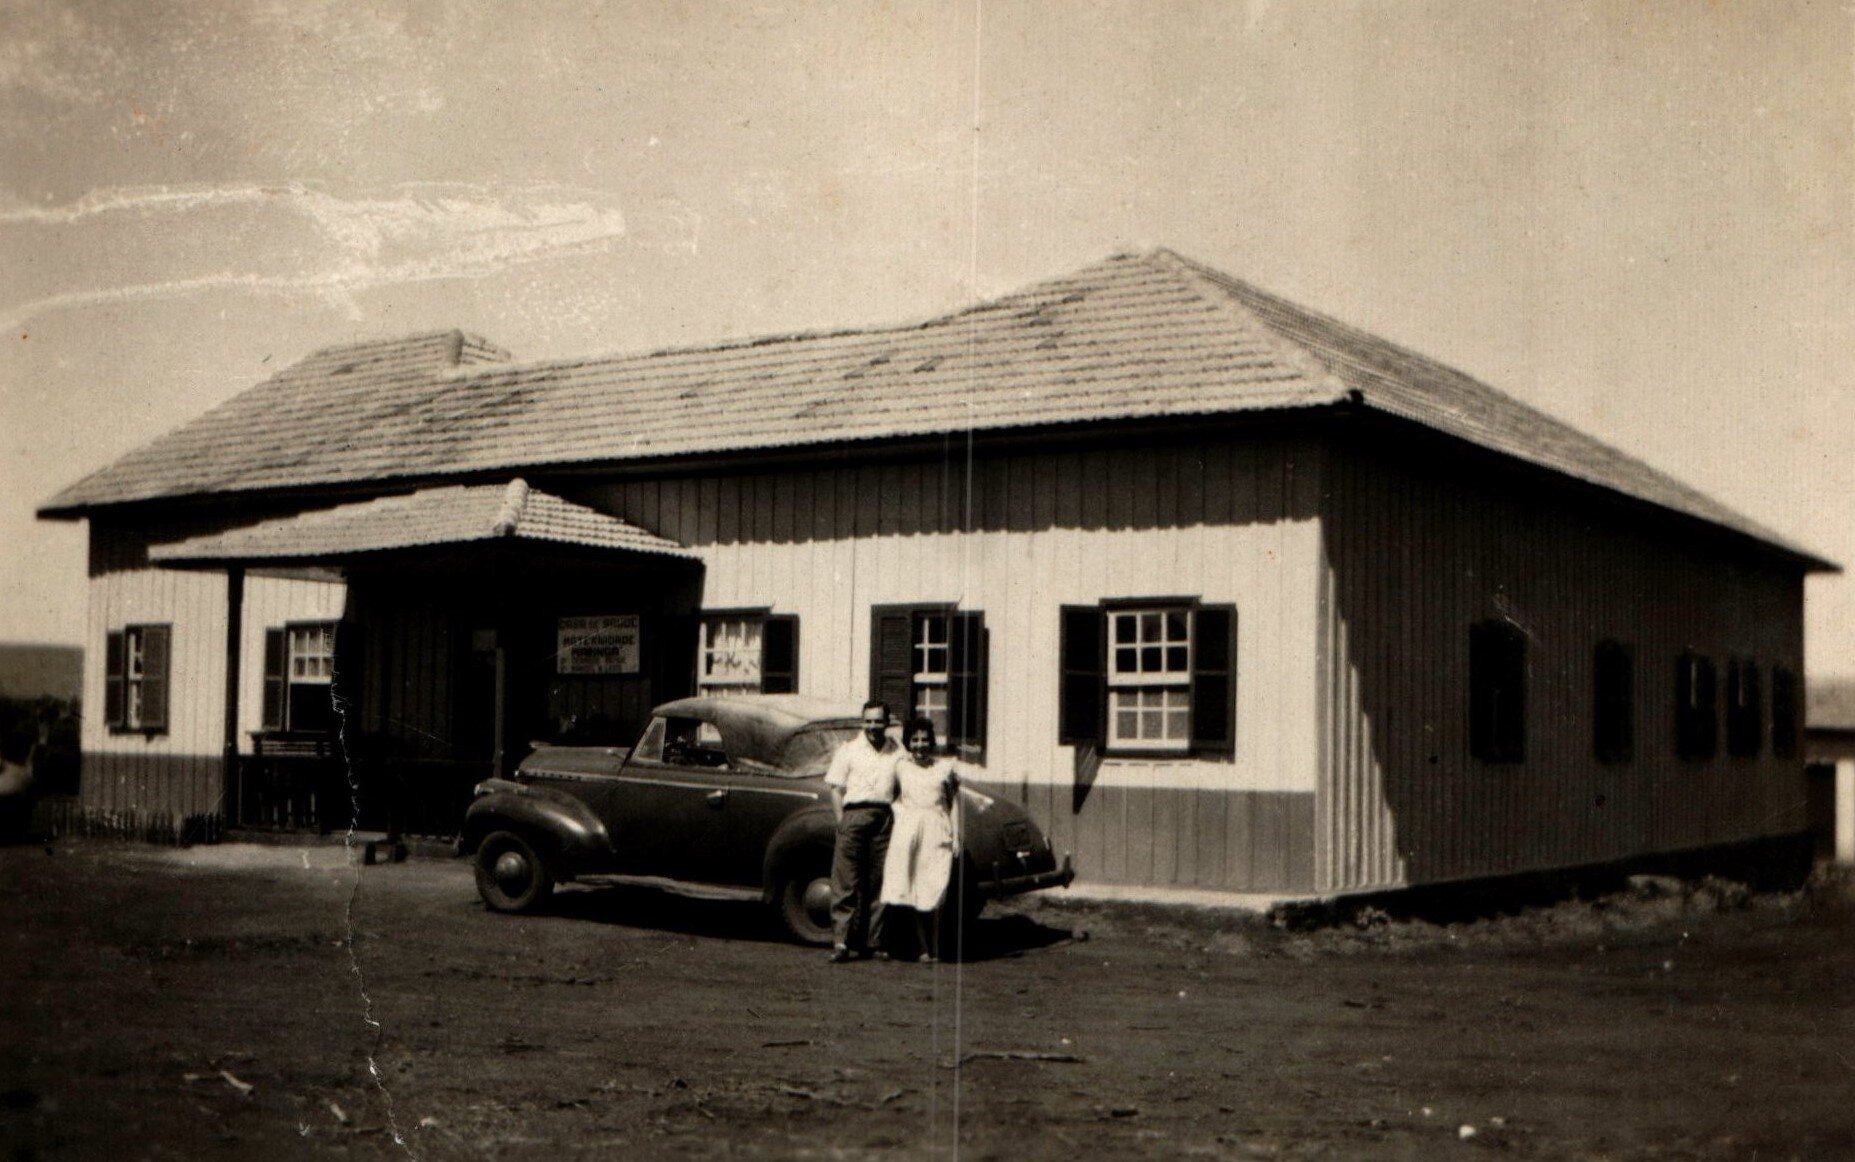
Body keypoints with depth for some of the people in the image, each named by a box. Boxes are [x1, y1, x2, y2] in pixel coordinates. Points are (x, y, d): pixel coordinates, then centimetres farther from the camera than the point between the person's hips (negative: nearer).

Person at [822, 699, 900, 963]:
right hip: (854, 815, -2)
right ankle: (841, 942, -7)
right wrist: (841, 820, -3)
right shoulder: (848, 750, 9)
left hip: (884, 817, 2)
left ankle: (872, 942, 11)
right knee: (846, 884, -6)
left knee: (878, 882, 4)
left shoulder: (898, 753, 13)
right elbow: (836, 789, 6)